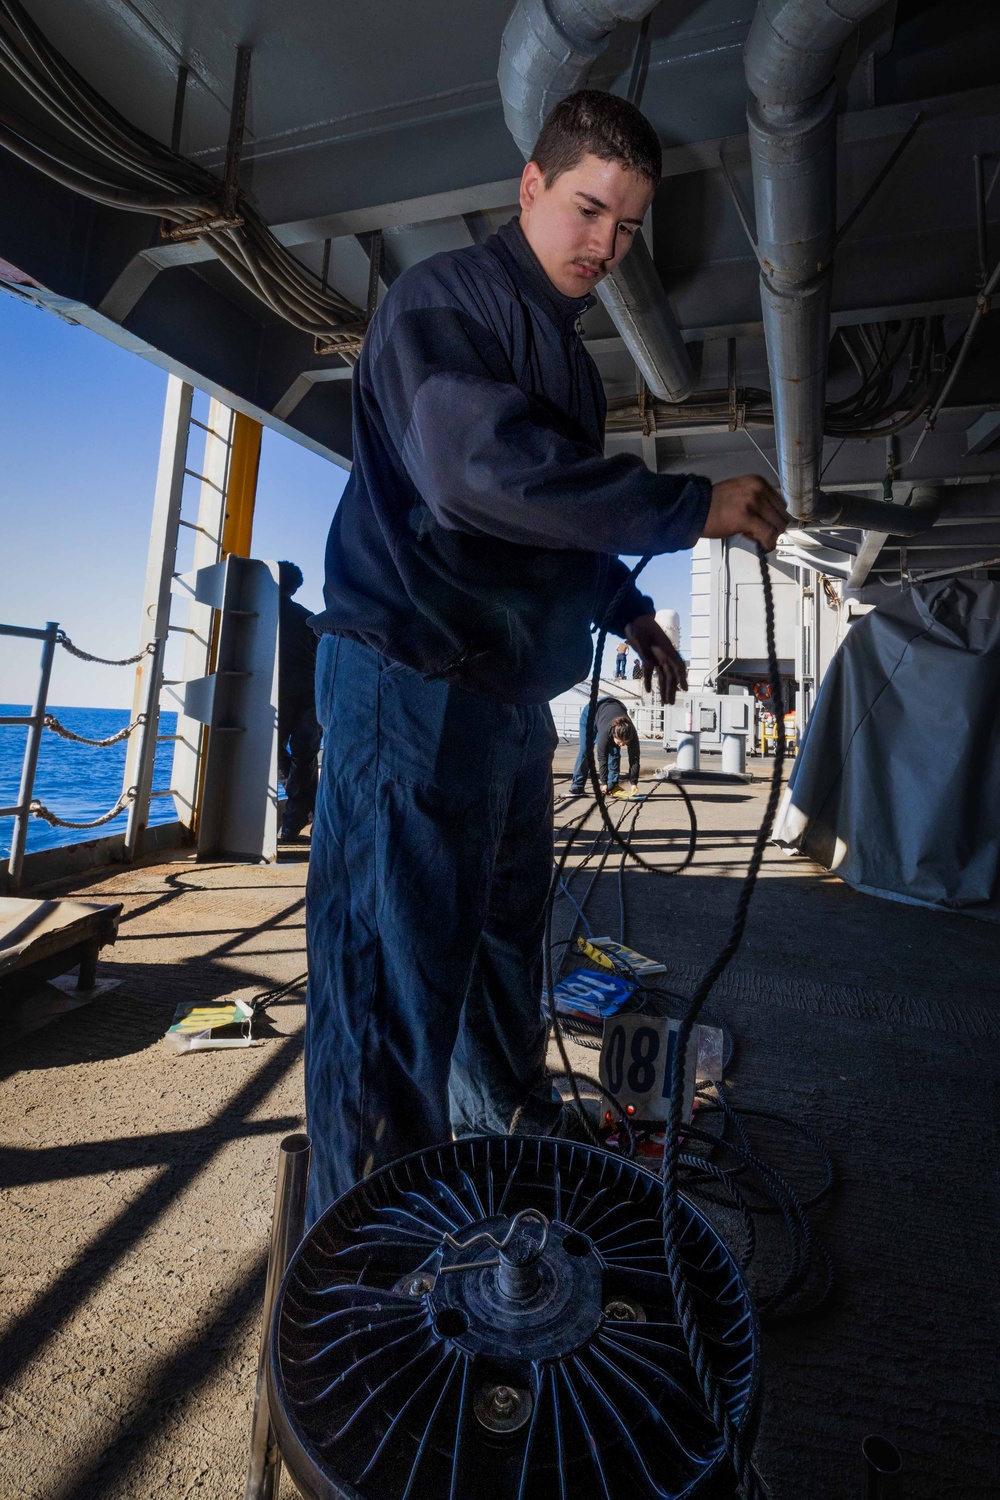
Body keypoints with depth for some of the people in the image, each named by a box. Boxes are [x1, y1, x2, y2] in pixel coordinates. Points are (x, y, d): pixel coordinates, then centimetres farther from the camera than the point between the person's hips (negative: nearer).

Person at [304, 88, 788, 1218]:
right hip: (414, 687, -9)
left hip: (509, 693, 9)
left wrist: (626, 610, 26)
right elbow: (479, 468, -22)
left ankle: (518, 1151, 42)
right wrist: (692, 507, -18)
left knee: (501, 947, 20)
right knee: (395, 981, -5)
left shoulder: (563, 356, 25)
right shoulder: (444, 298, -3)